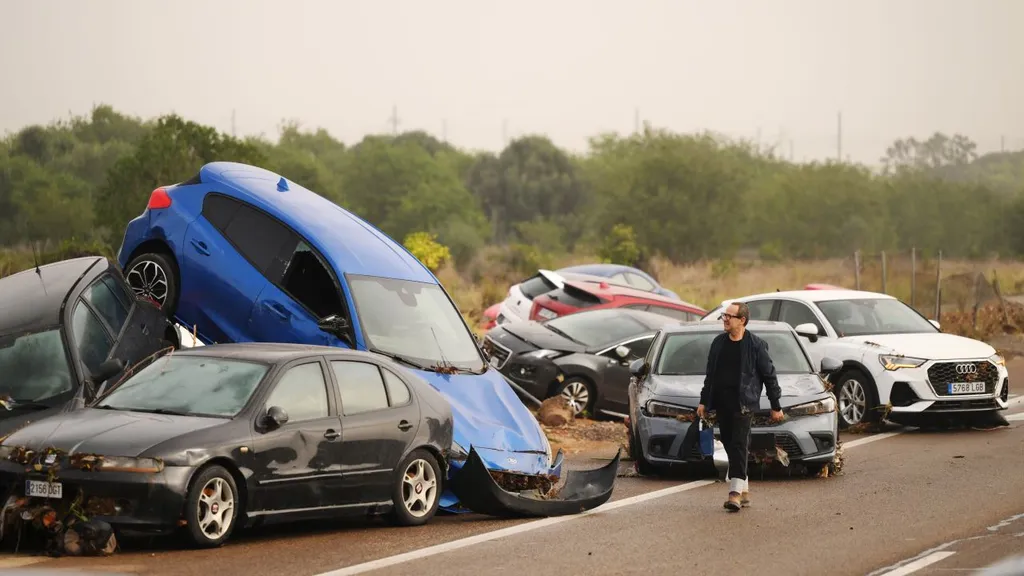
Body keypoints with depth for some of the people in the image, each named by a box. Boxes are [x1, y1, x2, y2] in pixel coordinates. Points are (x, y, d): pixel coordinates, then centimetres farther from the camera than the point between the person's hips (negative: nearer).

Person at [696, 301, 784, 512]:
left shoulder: (755, 345, -4)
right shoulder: (719, 342, 12)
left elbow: (769, 376, 0)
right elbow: (710, 374, 19)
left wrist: (776, 406, 1)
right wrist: (703, 402, 16)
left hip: (743, 404, -6)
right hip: (722, 403, 6)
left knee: (739, 446, -13)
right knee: (730, 446, 9)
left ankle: (735, 493, -17)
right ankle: (744, 490, 19)